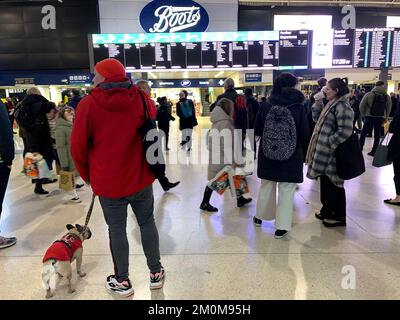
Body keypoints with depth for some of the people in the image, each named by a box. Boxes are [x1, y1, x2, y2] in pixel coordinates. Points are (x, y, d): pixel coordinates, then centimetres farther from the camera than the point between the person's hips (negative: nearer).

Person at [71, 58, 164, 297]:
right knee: (147, 223, 15)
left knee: (117, 229, 11)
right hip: (141, 177, 3)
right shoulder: (141, 99, -3)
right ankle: (156, 273, 28)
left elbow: (78, 147, -7)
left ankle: (123, 281, 26)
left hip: (108, 180, -2)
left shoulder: (88, 104, -12)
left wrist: (88, 175, 8)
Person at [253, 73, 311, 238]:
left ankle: (259, 217, 34)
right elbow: (305, 135, -8)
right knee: (286, 190, 7)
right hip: (291, 156, -2)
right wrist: (304, 154, 7)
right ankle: (281, 226, 12)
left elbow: (257, 130, 1)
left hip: (267, 155, 3)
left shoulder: (266, 106, -7)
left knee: (266, 186, 19)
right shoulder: (299, 108, -11)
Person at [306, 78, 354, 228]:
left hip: (333, 153, -9)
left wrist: (329, 143, -18)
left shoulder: (342, 106, -17)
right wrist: (318, 101, 5)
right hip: (325, 152, 9)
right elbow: (317, 118, 15)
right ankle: (327, 211, 32)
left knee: (334, 184, 2)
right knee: (325, 183, 17)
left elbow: (345, 131, -25)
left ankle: (338, 217, 16)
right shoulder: (332, 104, 13)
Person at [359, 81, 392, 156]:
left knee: (363, 133, 8)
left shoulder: (369, 94, -7)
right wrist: (385, 117, 18)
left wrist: (364, 115, 5)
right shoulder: (387, 96, 3)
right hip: (380, 118, 3)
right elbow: (389, 108, 9)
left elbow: (362, 106, -8)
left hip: (370, 117, -3)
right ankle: (374, 151, 12)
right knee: (377, 135, 10)